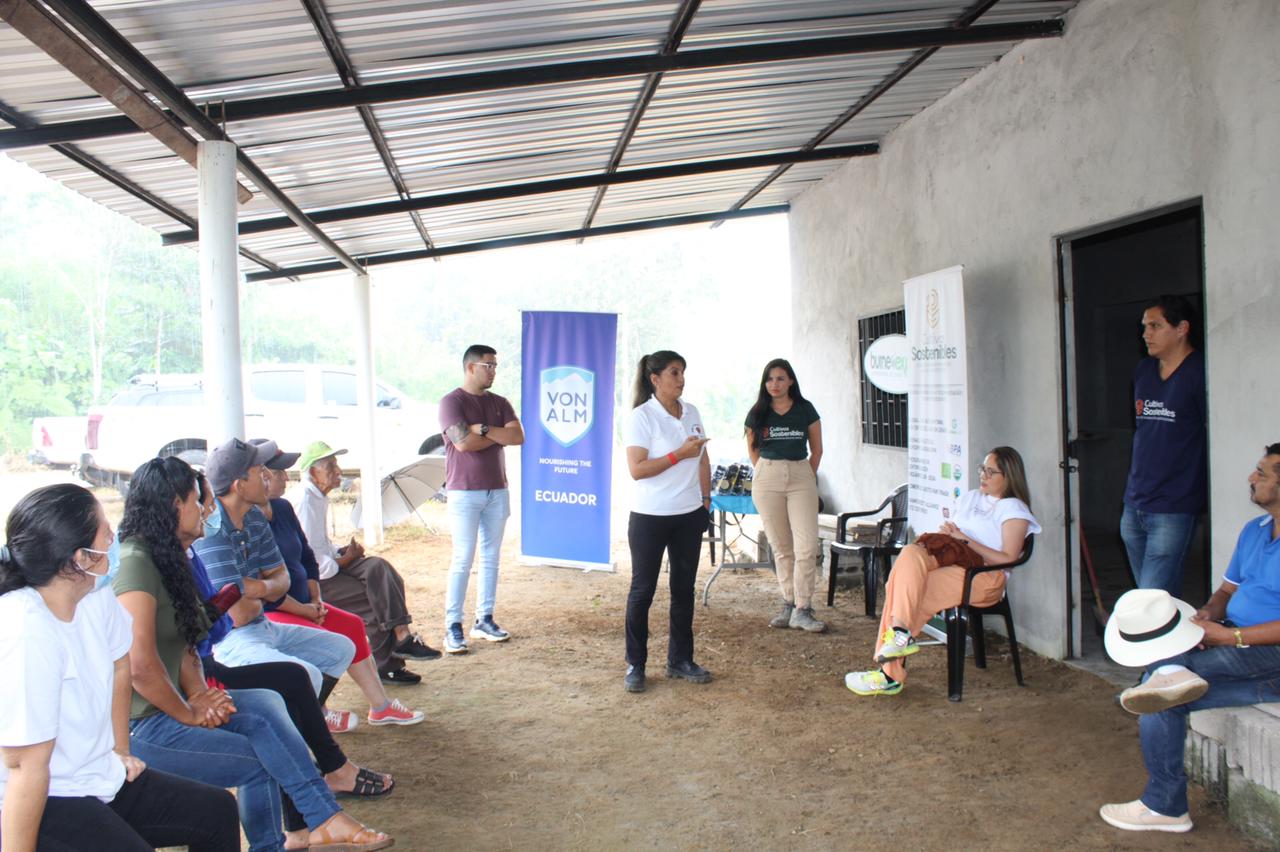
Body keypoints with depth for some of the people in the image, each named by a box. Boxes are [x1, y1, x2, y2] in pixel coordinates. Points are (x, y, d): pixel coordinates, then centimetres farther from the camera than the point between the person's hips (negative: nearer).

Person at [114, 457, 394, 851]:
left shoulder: (165, 560, 13)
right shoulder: (135, 564, -18)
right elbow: (140, 665, -26)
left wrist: (199, 696, -4)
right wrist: (189, 713, -13)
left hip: (166, 706, 9)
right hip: (139, 726, -9)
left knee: (267, 704, -8)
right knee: (259, 760, -11)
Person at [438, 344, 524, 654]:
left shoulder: (499, 403, 11)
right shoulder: (452, 401, -6)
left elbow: (518, 437, -4)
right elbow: (463, 442, -20)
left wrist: (484, 429, -14)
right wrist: (500, 435, -7)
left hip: (497, 491, 6)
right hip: (464, 492, -6)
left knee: (491, 558, 9)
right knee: (463, 560, -6)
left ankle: (484, 621, 18)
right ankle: (453, 627, 0)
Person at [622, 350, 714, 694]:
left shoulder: (692, 413, 7)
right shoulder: (641, 417, -11)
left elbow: (703, 461, 14)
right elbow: (637, 469, -19)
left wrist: (705, 501, 10)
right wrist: (680, 454, -21)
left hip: (689, 515, 6)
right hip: (650, 517, -6)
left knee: (684, 588, 11)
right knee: (642, 590, 3)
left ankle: (680, 659, 23)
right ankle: (635, 665, 13)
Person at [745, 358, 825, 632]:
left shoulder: (805, 409, 2)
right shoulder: (757, 413, 5)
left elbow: (817, 449, 9)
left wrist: (808, 476, 6)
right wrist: (769, 473, 10)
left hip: (801, 477, -1)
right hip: (767, 479, 1)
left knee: (807, 546, -9)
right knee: (781, 547, 7)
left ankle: (802, 610, -4)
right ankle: (789, 603, 16)